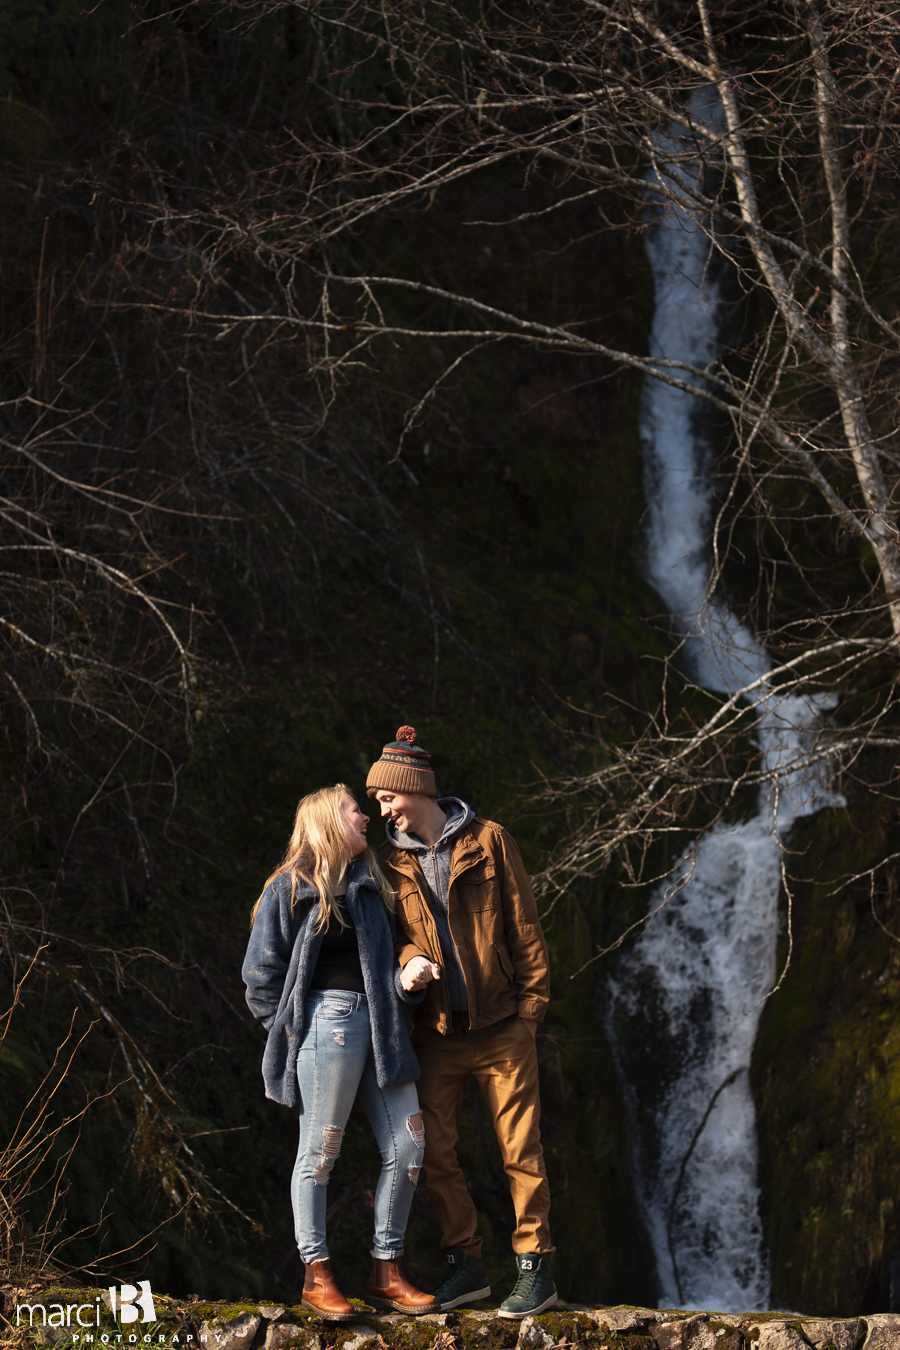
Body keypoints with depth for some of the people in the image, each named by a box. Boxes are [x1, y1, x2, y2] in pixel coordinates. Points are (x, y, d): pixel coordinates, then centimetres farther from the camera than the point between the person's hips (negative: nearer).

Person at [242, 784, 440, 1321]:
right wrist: (294, 1029, -4)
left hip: (379, 1025, 7)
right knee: (320, 1151, -4)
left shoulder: (371, 885, 21)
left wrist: (406, 979, 2)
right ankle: (317, 1275, 4)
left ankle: (385, 1273, 9)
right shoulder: (292, 888, 1)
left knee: (408, 1144, 0)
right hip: (328, 1019, -7)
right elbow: (262, 974, 1)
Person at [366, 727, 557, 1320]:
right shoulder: (391, 860, 7)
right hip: (437, 1031, 4)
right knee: (435, 1153, 2)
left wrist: (531, 1004, -4)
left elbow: (524, 926, 1)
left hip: (501, 1027, -3)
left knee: (521, 1148, -4)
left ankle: (535, 1266, 3)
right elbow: (392, 930, 12)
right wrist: (409, 957, -12)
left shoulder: (488, 841, -1)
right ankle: (467, 1265, 14)